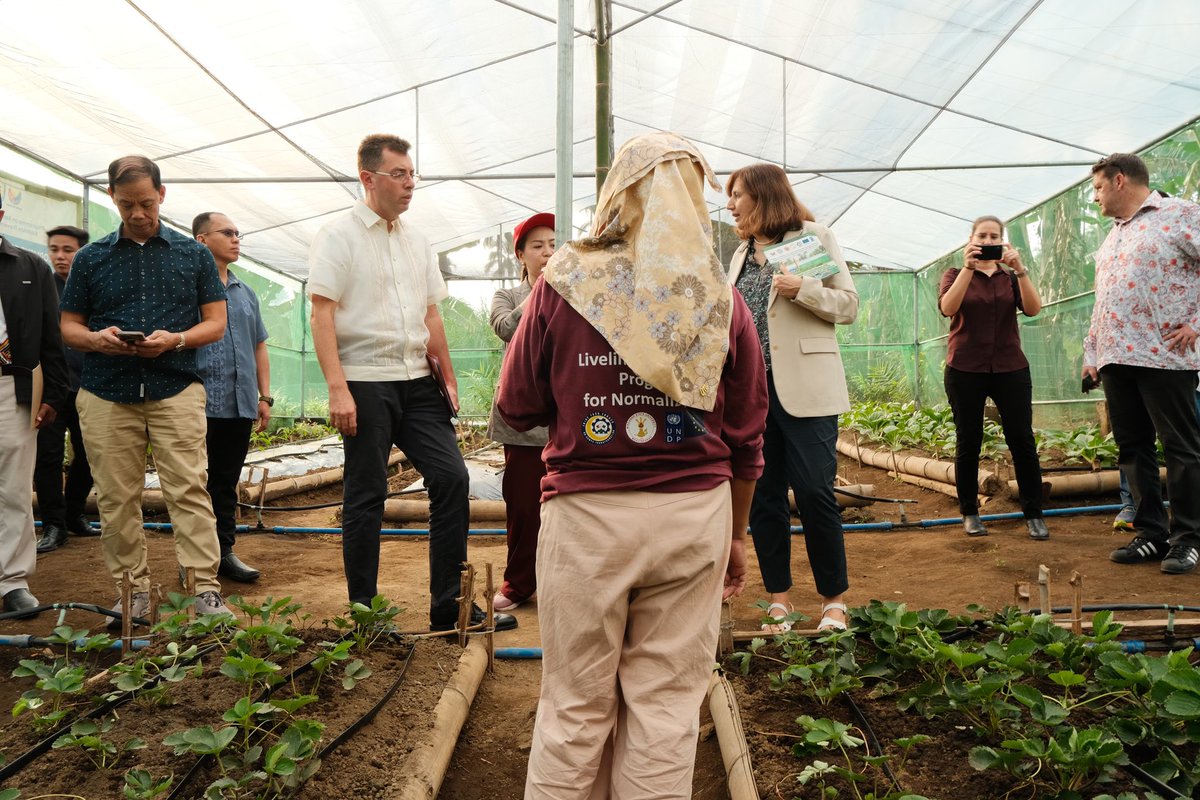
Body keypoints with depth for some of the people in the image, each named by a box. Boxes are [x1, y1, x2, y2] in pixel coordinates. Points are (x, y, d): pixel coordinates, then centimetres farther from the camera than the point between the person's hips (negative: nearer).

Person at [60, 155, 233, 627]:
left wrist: (176, 339, -12)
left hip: (176, 389, -2)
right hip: (106, 394, 2)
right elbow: (68, 326, 13)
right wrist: (95, 339, -10)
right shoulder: (91, 258, 11)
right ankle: (132, 591, 14)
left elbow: (215, 323, 7)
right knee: (116, 497, 4)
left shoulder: (193, 254, 9)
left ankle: (205, 588, -6)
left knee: (189, 489, -8)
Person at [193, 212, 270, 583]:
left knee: (227, 483, 12)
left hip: (240, 405, 6)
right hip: (202, 404, -6)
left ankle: (224, 551, 19)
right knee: (198, 485, 0)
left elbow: (259, 348, 21)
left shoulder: (246, 293, 18)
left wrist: (265, 396, 14)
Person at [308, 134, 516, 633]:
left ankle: (449, 608, 8)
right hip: (365, 381, -6)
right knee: (366, 496, 1)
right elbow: (322, 315, -10)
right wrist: (337, 389, -19)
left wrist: (448, 378, 13)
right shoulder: (338, 235, -3)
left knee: (451, 477, -1)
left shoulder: (415, 241, 16)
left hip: (416, 381, 6)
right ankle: (363, 612, 14)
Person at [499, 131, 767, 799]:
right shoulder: (723, 302, 1)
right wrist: (736, 536, 18)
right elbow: (746, 440, 6)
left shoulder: (563, 284, -5)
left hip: (586, 514, -1)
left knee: (575, 705, 12)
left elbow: (518, 409, 1)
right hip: (694, 516, 2)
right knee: (666, 704, 11)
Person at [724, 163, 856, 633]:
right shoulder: (741, 255, 19)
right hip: (751, 389, 6)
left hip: (803, 388, -5)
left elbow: (849, 306, -2)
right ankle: (779, 599, 16)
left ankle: (834, 600, 9)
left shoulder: (814, 237, 2)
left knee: (814, 492, -6)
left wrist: (802, 288, -17)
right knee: (763, 495, 5)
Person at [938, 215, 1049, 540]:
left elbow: (1033, 308, -8)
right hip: (965, 369, -1)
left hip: (1010, 368, 2)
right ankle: (969, 513, 13)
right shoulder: (956, 275, 7)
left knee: (1022, 440, -4)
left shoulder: (1011, 278, 11)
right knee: (969, 442, 2)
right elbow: (947, 308, -15)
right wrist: (968, 267, -23)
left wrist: (1019, 268, -19)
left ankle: (1033, 514, 5)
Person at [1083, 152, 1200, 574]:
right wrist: (1092, 353, 19)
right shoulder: (1113, 236, 22)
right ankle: (1152, 534, 15)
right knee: (1132, 448, 8)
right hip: (1116, 358, 8)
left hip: (1163, 356, -8)